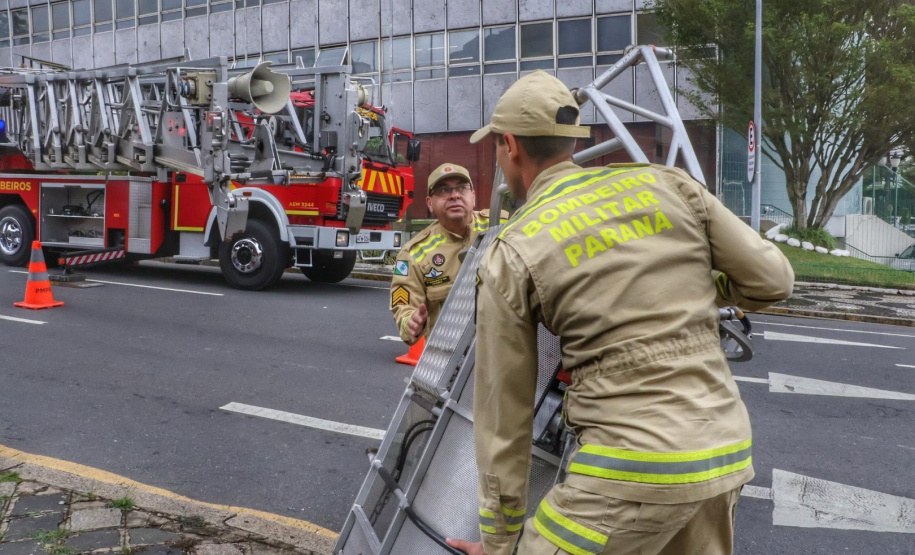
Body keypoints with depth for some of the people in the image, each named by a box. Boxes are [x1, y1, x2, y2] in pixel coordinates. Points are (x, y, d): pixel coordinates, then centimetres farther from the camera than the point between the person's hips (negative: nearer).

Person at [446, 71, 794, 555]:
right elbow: (772, 280, 7)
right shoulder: (667, 184, 4)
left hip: (635, 469, -6)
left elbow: (502, 415, 0)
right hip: (727, 451, 6)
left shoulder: (512, 256, -5)